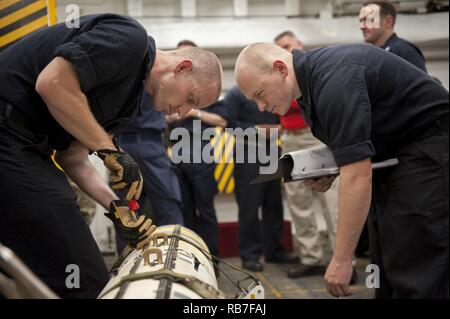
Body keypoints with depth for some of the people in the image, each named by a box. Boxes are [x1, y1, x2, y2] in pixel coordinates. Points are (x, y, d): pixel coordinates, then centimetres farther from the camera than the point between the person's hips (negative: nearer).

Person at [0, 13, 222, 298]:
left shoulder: (129, 92, 20)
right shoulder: (130, 38, -8)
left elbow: (72, 155, 17)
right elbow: (52, 84, -21)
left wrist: (116, 206, 4)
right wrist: (110, 150, -13)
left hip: (24, 147, 11)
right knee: (85, 280, -9)